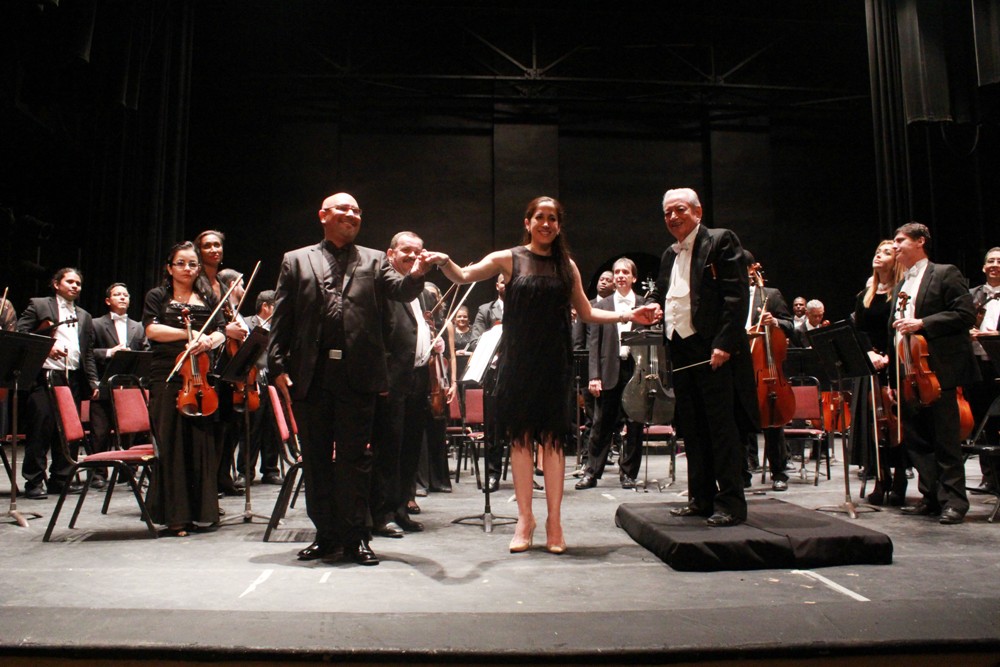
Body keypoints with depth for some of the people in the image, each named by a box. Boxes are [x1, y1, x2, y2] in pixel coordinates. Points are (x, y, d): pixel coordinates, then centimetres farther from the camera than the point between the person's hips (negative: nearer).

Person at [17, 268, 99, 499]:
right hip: (44, 377, -5)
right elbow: (19, 333, -1)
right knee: (40, 429, -5)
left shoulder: (85, 317, 21)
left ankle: (60, 478, 17)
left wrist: (93, 381, 11)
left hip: (73, 379, 5)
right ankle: (34, 481, 4)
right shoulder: (38, 305, 8)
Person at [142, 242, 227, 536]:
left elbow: (221, 333, 7)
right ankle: (174, 516, 4)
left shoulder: (207, 300, 17)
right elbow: (152, 330, -7)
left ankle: (197, 511, 11)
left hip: (201, 379, 3)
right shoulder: (157, 297, 8)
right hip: (167, 379, -3)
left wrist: (208, 340, -14)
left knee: (202, 445, 1)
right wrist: (188, 333, -13)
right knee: (172, 446, -2)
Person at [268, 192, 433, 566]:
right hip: (310, 377, 2)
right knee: (316, 458, 9)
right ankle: (326, 535, 21)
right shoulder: (296, 261, 13)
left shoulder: (374, 260, 14)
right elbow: (281, 319, 7)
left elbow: (401, 292, -3)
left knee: (355, 457, 3)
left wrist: (415, 275, -25)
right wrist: (278, 366, -3)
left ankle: (355, 536, 12)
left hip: (357, 376, -1)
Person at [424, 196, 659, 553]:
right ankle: (525, 519, 13)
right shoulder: (509, 259, 4)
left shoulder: (566, 265, 10)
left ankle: (554, 521, 11)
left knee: (552, 439, 2)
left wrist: (628, 315, 3)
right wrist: (445, 262, -25)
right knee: (520, 438, 2)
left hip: (554, 362, 1)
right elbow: (463, 276, -4)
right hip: (517, 360, -1)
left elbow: (587, 313, 13)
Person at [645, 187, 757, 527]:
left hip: (714, 350, -7)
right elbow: (660, 295, 22)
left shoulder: (721, 241, -3)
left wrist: (724, 343, -19)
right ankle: (701, 499, 21)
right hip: (680, 351, 8)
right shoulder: (669, 255, 20)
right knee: (692, 430, 12)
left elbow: (736, 295, -11)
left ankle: (731, 502, 4)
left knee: (722, 428, -4)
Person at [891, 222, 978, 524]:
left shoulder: (946, 274, -2)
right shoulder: (900, 286, 20)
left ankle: (954, 501, 7)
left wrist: (922, 324, -19)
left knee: (945, 440, -1)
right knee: (916, 440, 9)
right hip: (908, 373, 7)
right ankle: (931, 496, 18)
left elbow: (966, 315, -12)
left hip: (938, 371, -7)